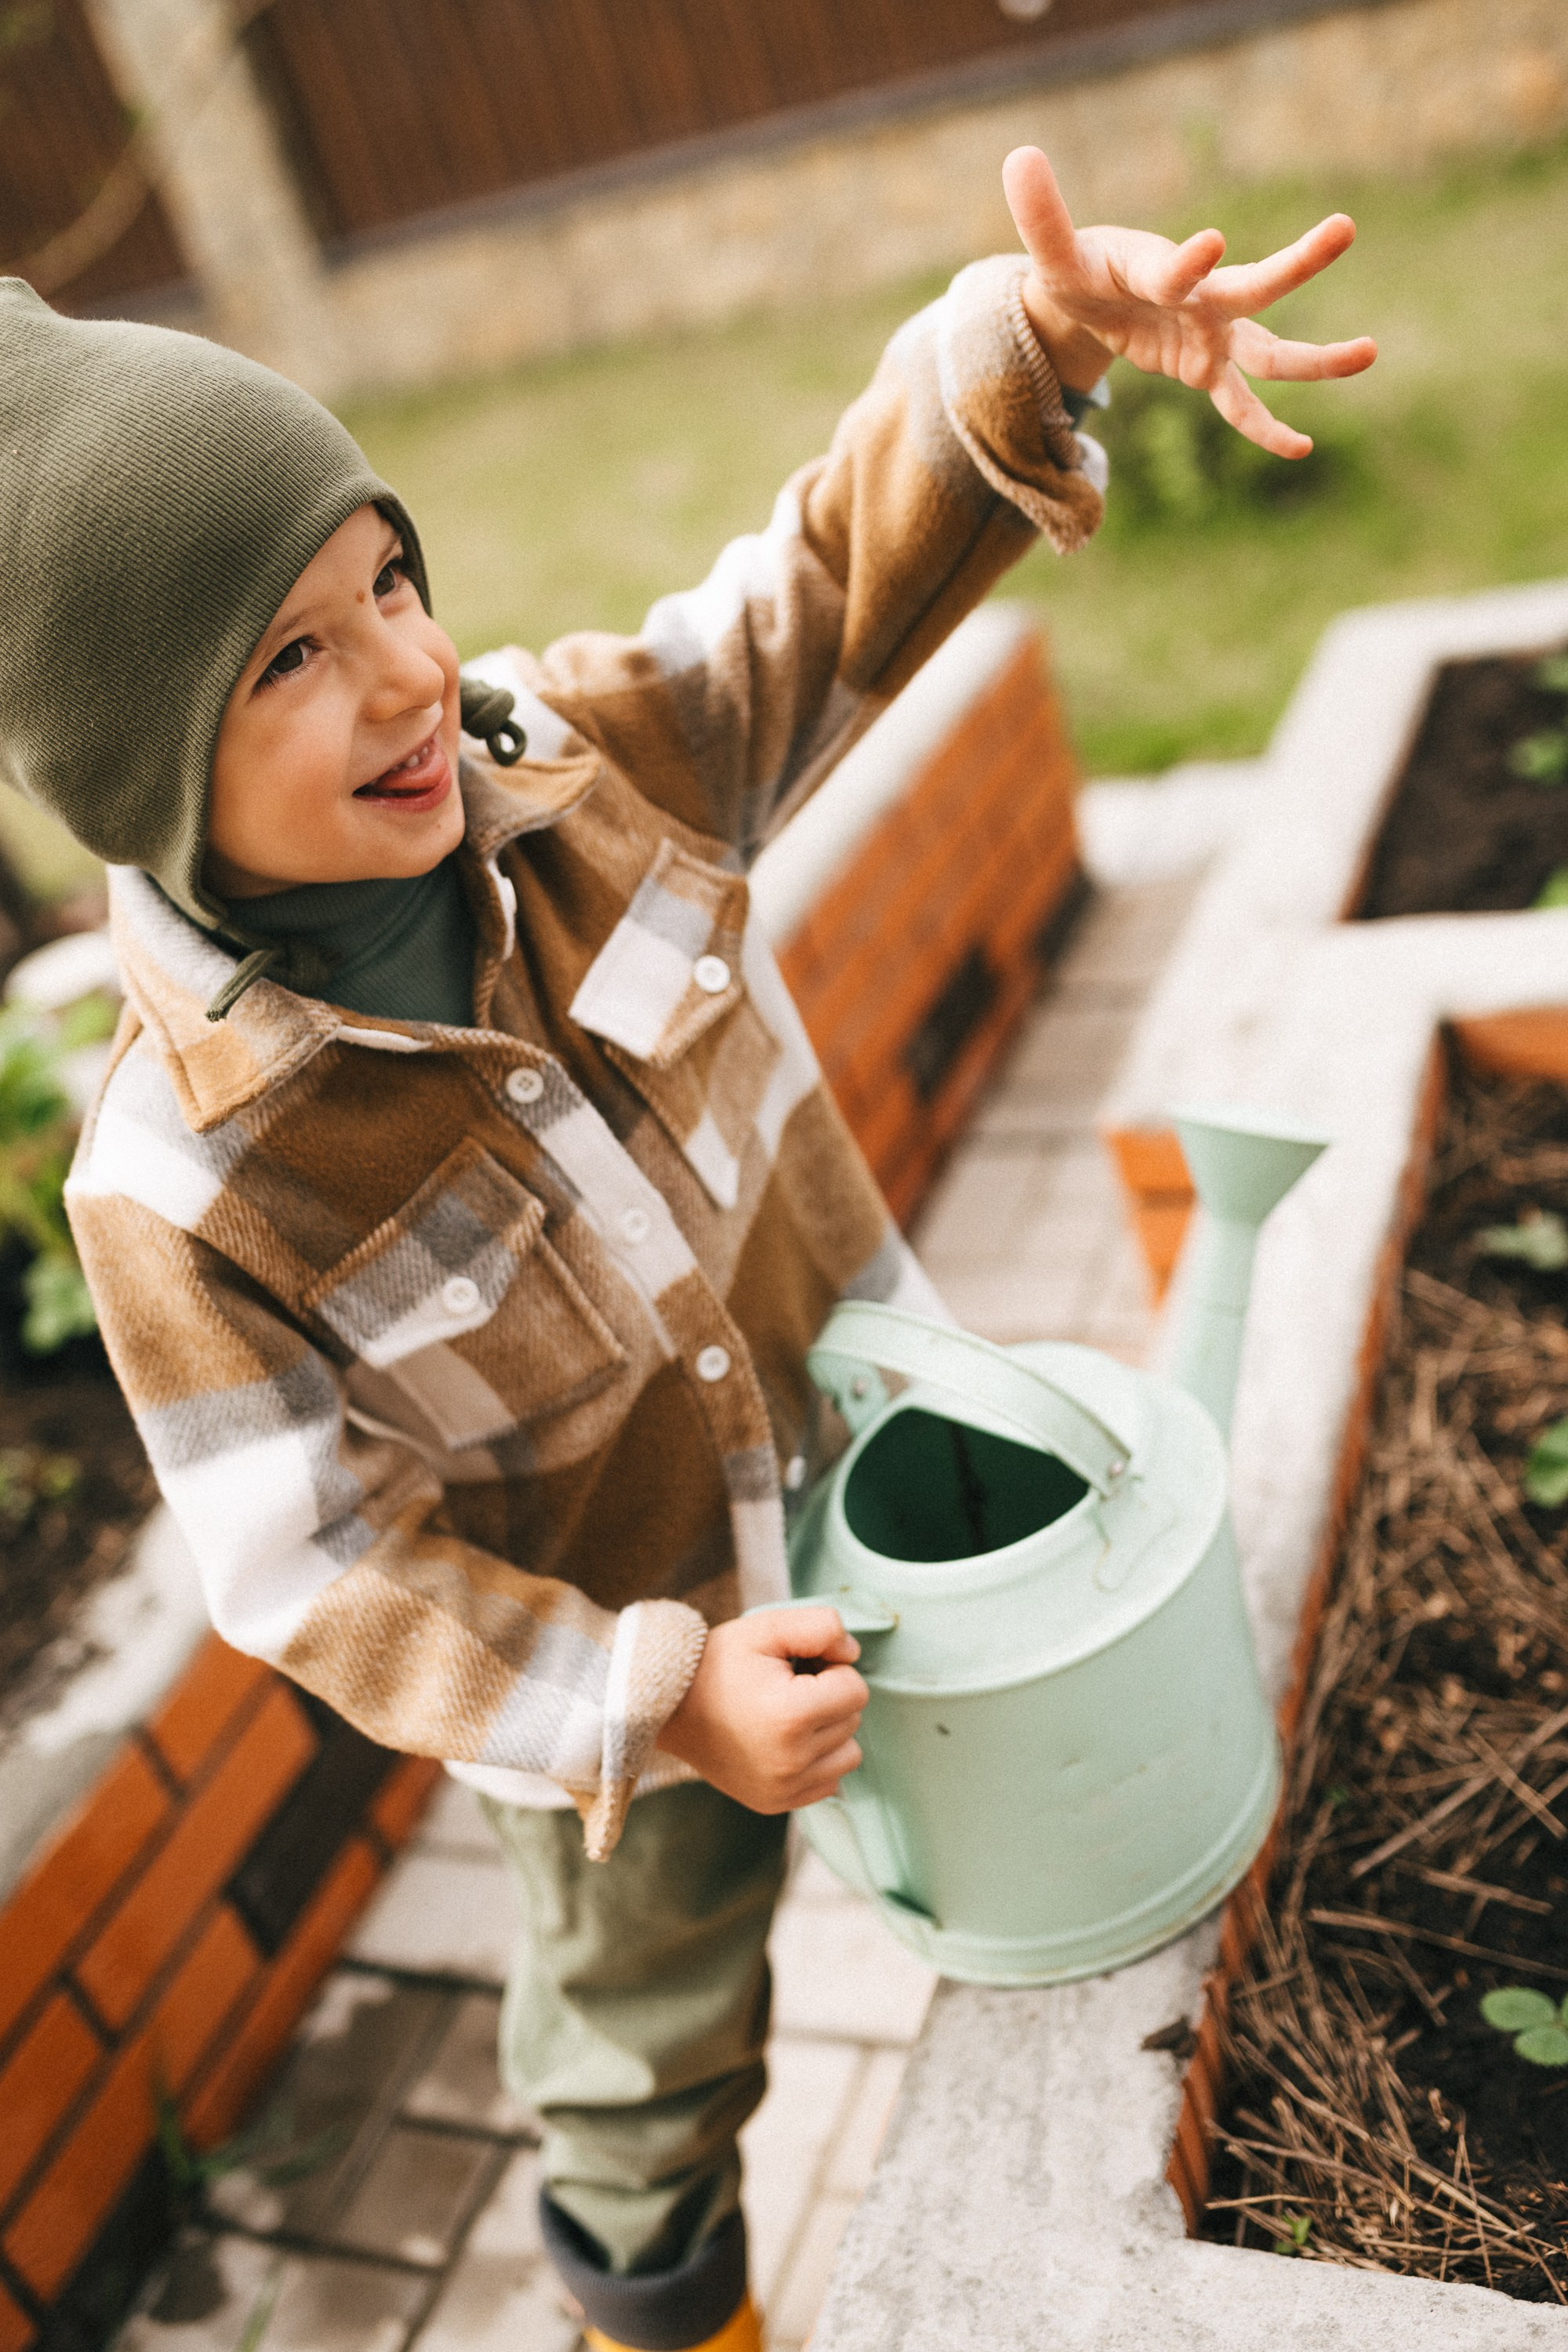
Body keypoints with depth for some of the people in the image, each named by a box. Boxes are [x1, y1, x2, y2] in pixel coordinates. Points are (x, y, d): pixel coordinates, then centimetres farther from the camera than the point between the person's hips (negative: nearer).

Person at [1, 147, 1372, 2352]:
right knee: (648, 2032, 24)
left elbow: (836, 577, -16)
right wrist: (654, 1702, -26)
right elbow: (314, 1564, -22)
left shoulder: (570, 759, -19)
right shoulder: (180, 1182, -29)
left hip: (863, 1461, 5)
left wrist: (1031, 342, -35)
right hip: (605, 1650, -4)